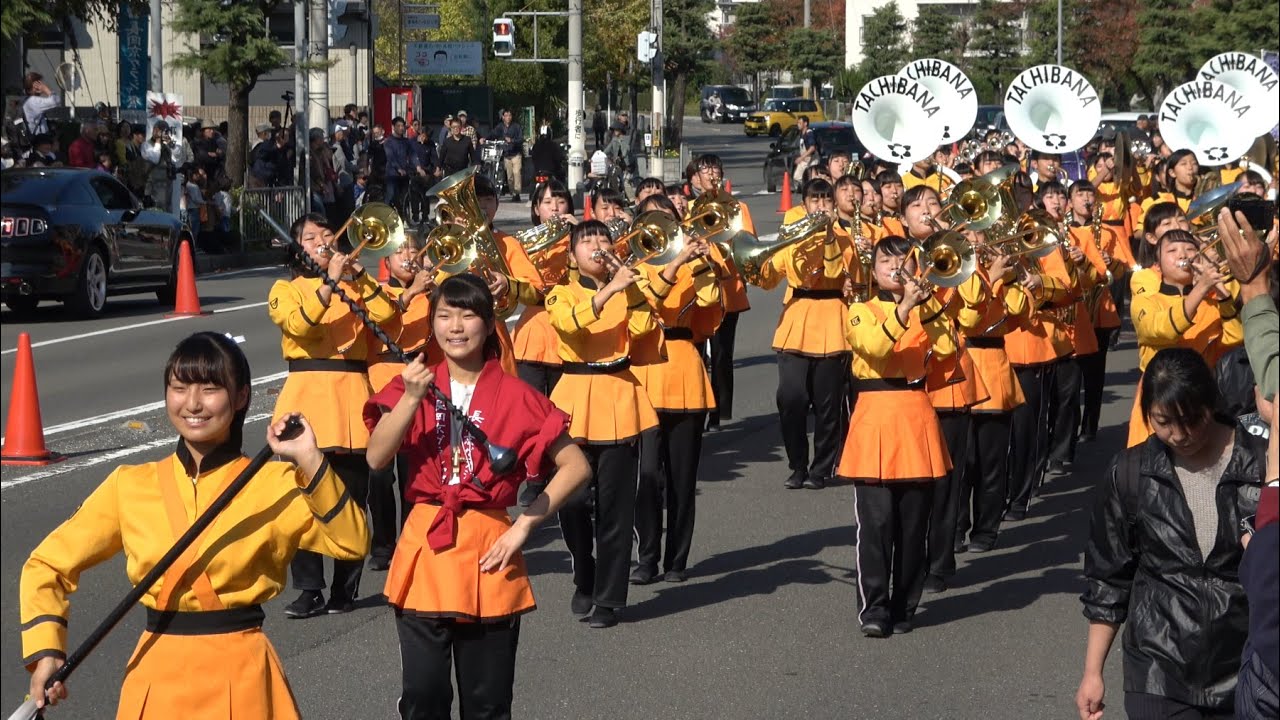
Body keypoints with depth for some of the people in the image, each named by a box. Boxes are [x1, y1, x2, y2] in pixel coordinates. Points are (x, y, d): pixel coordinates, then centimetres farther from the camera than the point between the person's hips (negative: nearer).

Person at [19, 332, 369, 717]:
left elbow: (351, 541, -17)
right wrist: (45, 650, -4)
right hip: (156, 675, 2)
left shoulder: (273, 484, -4)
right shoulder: (129, 486, 2)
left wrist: (310, 461, -25)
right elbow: (47, 565, 9)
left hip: (241, 676, -2)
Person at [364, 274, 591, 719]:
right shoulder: (413, 387, 3)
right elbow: (376, 459, -11)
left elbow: (576, 467, 0)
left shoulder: (515, 397, -2)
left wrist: (524, 525, -7)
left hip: (488, 552, -1)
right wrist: (412, 399, -22)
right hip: (426, 548, 1)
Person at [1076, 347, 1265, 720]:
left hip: (1246, 673, 0)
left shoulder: (1264, 467, -6)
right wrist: (1093, 672, 7)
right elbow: (1108, 579, 7)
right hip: (1159, 675, 1)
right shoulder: (1130, 474, 0)